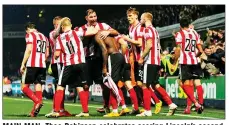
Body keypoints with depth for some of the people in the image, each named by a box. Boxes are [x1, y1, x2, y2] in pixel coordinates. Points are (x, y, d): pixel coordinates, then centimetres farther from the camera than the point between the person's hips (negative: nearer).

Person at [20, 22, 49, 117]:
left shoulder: (30, 35, 1)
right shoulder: (44, 37, 21)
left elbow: (29, 50, -10)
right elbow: (47, 54, 18)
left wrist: (23, 64, -9)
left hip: (31, 64, -6)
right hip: (42, 65, 6)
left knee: (24, 86, -1)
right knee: (38, 86, 2)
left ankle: (37, 101, -22)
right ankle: (34, 111, -4)